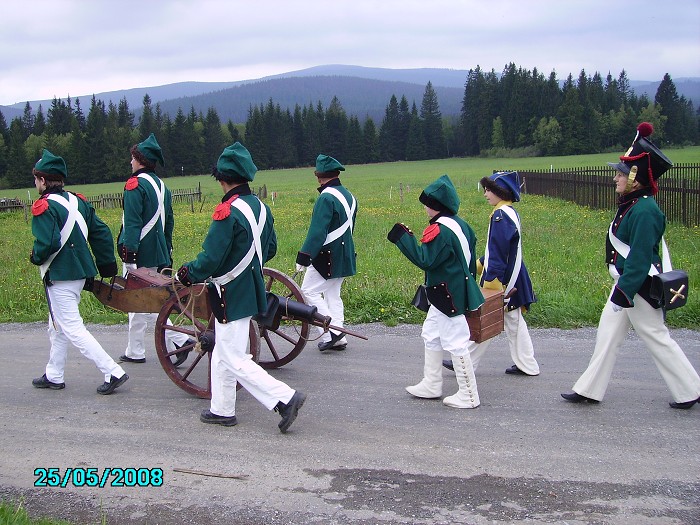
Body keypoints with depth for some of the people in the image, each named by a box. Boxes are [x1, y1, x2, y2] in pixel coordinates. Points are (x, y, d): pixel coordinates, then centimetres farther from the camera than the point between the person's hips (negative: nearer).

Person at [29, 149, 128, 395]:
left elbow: (47, 243, -25)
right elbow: (101, 232, 9)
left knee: (72, 329, -6)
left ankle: (113, 372, -11)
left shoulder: (44, 207, -15)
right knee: (57, 327, 21)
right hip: (80, 272, 9)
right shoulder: (78, 201, 8)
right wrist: (108, 266, 16)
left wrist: (35, 257, -4)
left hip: (59, 277, -9)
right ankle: (54, 376, 31)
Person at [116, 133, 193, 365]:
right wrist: (167, 251, 25)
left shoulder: (135, 184, -12)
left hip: (139, 253, -8)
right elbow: (169, 222, 18)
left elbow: (132, 222, -19)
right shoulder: (162, 186, 13)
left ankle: (180, 340, -5)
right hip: (158, 254, 8)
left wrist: (129, 250, -20)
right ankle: (134, 351, 14)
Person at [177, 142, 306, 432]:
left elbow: (211, 259, -23)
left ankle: (285, 397, -7)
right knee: (222, 353, 20)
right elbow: (270, 248, 14)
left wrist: (186, 273, -5)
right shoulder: (260, 207, 4)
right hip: (251, 289, 9)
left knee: (234, 359, -1)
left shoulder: (228, 212, -22)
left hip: (231, 295, -9)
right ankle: (222, 409, 29)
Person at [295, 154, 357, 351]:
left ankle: (330, 333, -6)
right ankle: (338, 338, 14)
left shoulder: (326, 198, -18)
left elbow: (317, 231, -23)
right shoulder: (349, 196, 10)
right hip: (344, 256, 9)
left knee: (310, 291, -1)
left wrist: (304, 256, -20)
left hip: (327, 257, -9)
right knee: (333, 294, 14)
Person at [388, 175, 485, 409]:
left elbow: (425, 259, -25)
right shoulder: (459, 225, 9)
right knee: (431, 335, 20)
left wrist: (402, 238, -20)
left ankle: (468, 396, 8)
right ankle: (431, 385, 29)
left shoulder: (441, 229, -22)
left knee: (455, 343, -2)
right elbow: (470, 259, 16)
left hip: (449, 296, -11)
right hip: (453, 292, 11)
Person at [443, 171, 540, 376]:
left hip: (501, 278, -10)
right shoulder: (511, 213, 11)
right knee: (513, 320, 14)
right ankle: (527, 365, 19)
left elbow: (498, 252, -22)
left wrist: (490, 281, -21)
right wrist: (479, 265, 24)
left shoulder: (500, 216, -19)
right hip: (512, 277, 10)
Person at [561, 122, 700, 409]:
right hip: (626, 283, 10)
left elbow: (640, 256, -25)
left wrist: (625, 290, -24)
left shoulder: (644, 210, -22)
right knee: (607, 335, 12)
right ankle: (589, 389, 19)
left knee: (657, 337, 2)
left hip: (639, 288, -10)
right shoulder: (630, 205, 8)